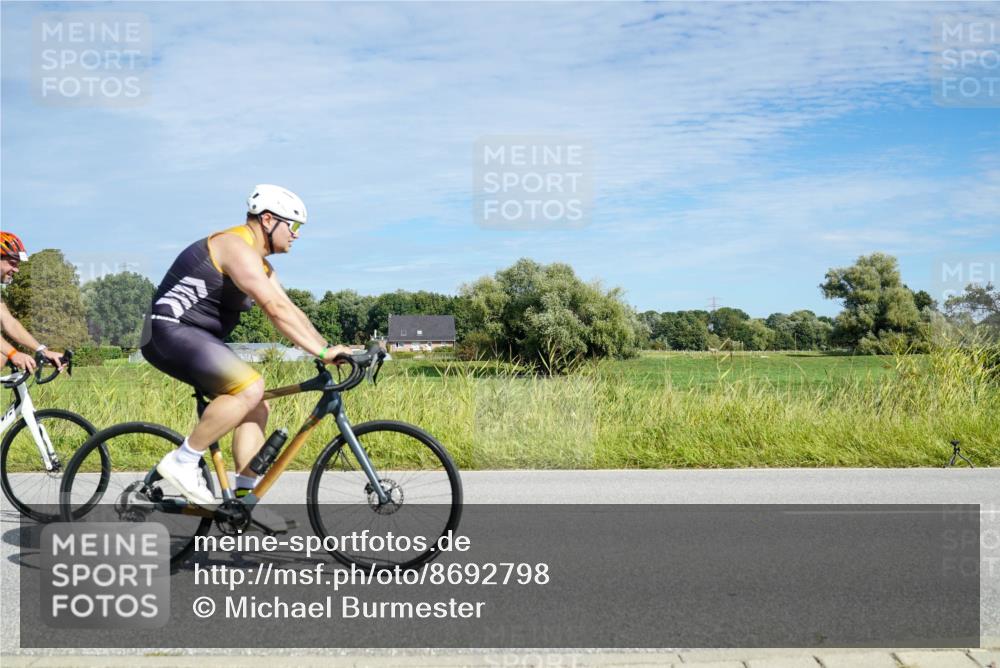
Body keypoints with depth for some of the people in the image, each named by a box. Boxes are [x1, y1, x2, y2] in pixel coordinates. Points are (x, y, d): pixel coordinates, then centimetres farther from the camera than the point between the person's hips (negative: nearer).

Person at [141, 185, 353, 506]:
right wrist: (322, 351, -29)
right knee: (250, 387, -27)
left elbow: (292, 311, 10)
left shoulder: (260, 265, 16)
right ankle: (182, 462, -16)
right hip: (171, 331, -11)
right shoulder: (237, 248, -18)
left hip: (199, 338, 11)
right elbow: (276, 310, -28)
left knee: (257, 408, 4)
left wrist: (328, 348, -1)